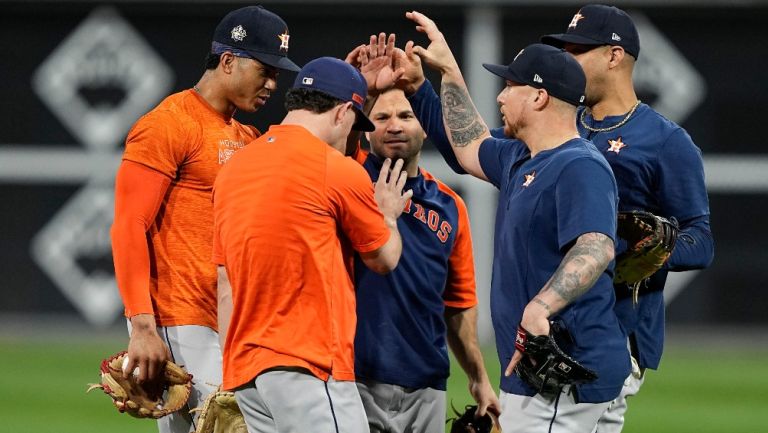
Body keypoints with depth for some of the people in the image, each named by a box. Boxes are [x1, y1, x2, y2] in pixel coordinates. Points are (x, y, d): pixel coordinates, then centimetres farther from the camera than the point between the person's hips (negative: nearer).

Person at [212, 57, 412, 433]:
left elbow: (226, 283, 15)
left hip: (244, 372, 8)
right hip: (309, 367, -8)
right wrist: (388, 216, 29)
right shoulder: (338, 169, -7)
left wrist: (231, 380, 17)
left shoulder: (233, 167, 14)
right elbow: (384, 259, 7)